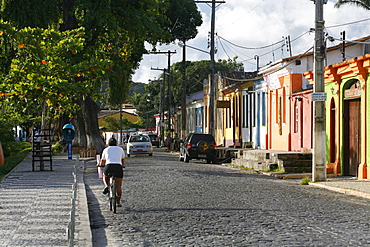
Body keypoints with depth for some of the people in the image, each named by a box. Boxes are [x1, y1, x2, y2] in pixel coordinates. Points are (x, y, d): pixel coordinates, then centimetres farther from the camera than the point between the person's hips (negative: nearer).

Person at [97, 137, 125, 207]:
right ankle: (118, 202, 9)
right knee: (119, 186, 12)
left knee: (105, 176, 33)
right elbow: (123, 160, 36)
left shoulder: (106, 150, 18)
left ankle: (107, 186, 8)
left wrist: (99, 164, 51)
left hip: (109, 167, 0)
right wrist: (123, 165, 57)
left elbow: (102, 162, 28)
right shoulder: (120, 149, 20)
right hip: (118, 168, 0)